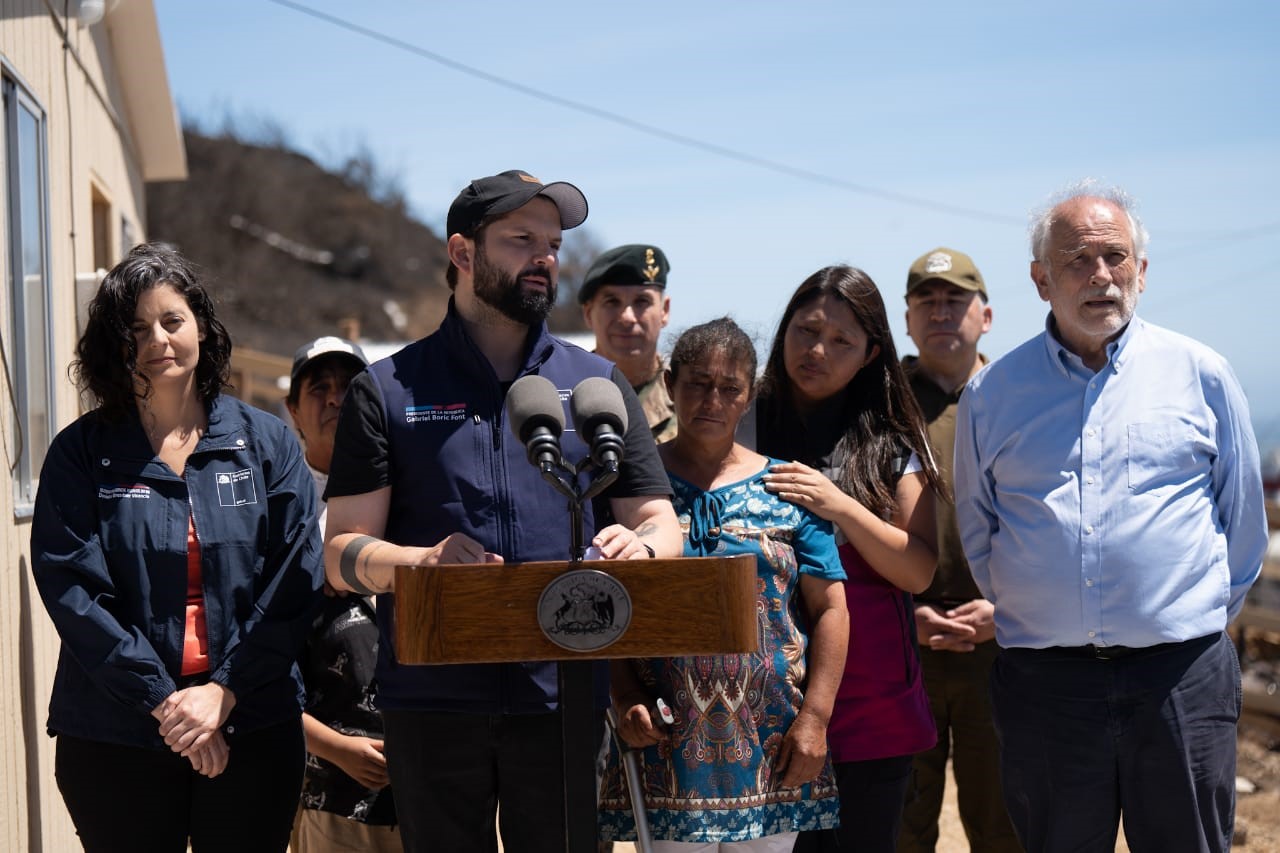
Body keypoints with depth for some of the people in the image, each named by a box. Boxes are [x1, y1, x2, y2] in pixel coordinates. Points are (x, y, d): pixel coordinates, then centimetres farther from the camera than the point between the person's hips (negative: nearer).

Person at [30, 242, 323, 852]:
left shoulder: (267, 442, 5)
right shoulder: (81, 454, 3)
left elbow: (295, 581, -2)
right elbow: (72, 590, -6)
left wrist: (224, 692, -12)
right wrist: (161, 699, -14)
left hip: (253, 727, 1)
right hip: (113, 736, -1)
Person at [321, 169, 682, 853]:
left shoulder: (599, 385, 13)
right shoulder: (387, 391, 7)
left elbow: (662, 526, 11)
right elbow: (341, 553, 1)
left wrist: (639, 545, -13)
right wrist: (422, 560, -20)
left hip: (563, 697, 1)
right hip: (432, 700, -1)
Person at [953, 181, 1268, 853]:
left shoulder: (1201, 375, 4)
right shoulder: (992, 394, 7)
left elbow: (1243, 520, 12)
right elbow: (976, 534, 17)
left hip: (1182, 678, -1)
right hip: (1043, 686, 1)